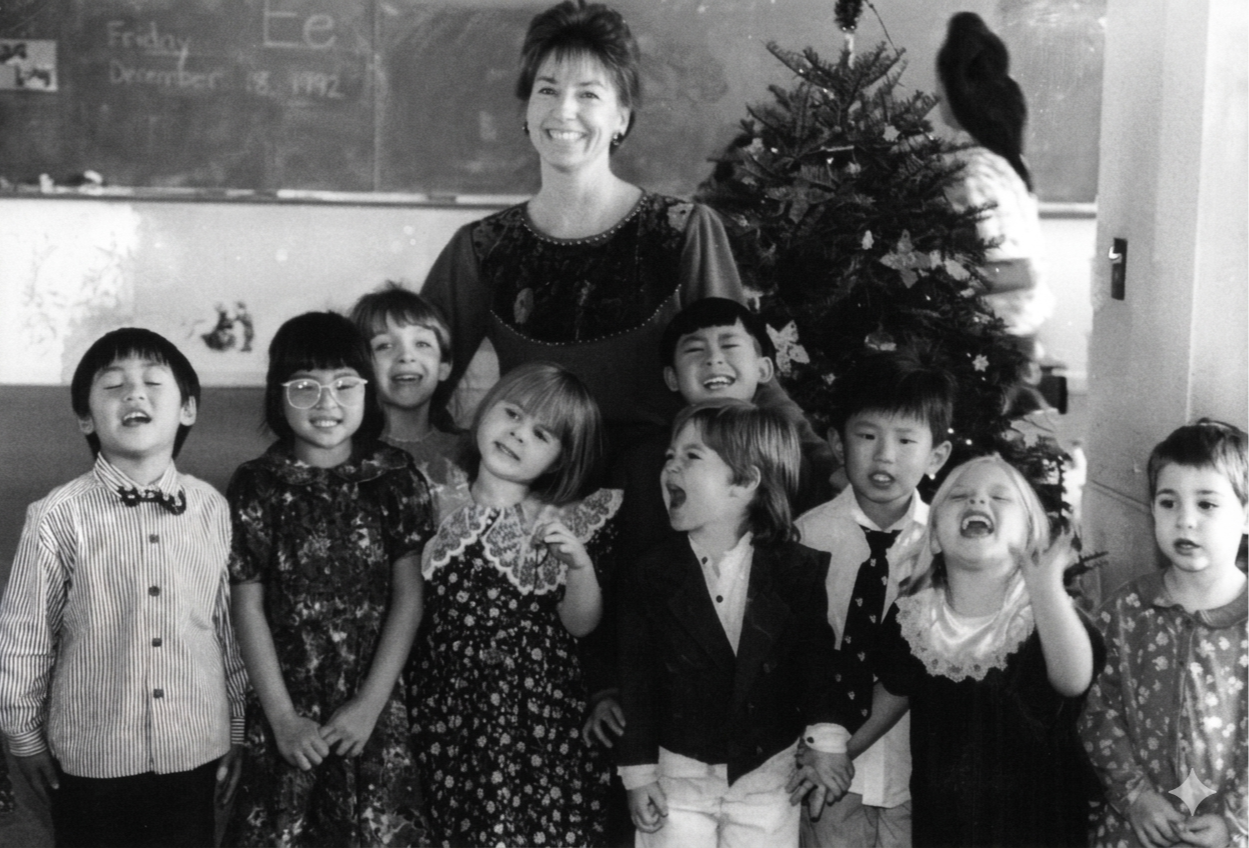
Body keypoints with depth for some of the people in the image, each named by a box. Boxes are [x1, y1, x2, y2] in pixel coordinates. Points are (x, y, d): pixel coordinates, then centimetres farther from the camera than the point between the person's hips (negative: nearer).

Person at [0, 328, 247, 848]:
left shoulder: (212, 510, -5)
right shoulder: (58, 519, -13)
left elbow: (231, 628, 4)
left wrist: (239, 732, 10)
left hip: (195, 754, 2)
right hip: (93, 760, -2)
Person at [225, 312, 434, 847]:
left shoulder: (395, 480, -2)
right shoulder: (255, 487, -4)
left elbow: (408, 598, -2)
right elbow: (248, 608, -3)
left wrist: (369, 705, -8)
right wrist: (282, 717, -7)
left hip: (373, 707, 1)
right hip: (286, 710, 0)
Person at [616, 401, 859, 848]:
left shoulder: (798, 571, -6)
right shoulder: (650, 576, -6)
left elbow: (816, 658, 1)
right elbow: (635, 677, -4)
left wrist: (826, 743, -4)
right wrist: (638, 773, -5)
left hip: (768, 775, 0)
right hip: (677, 777, 0)